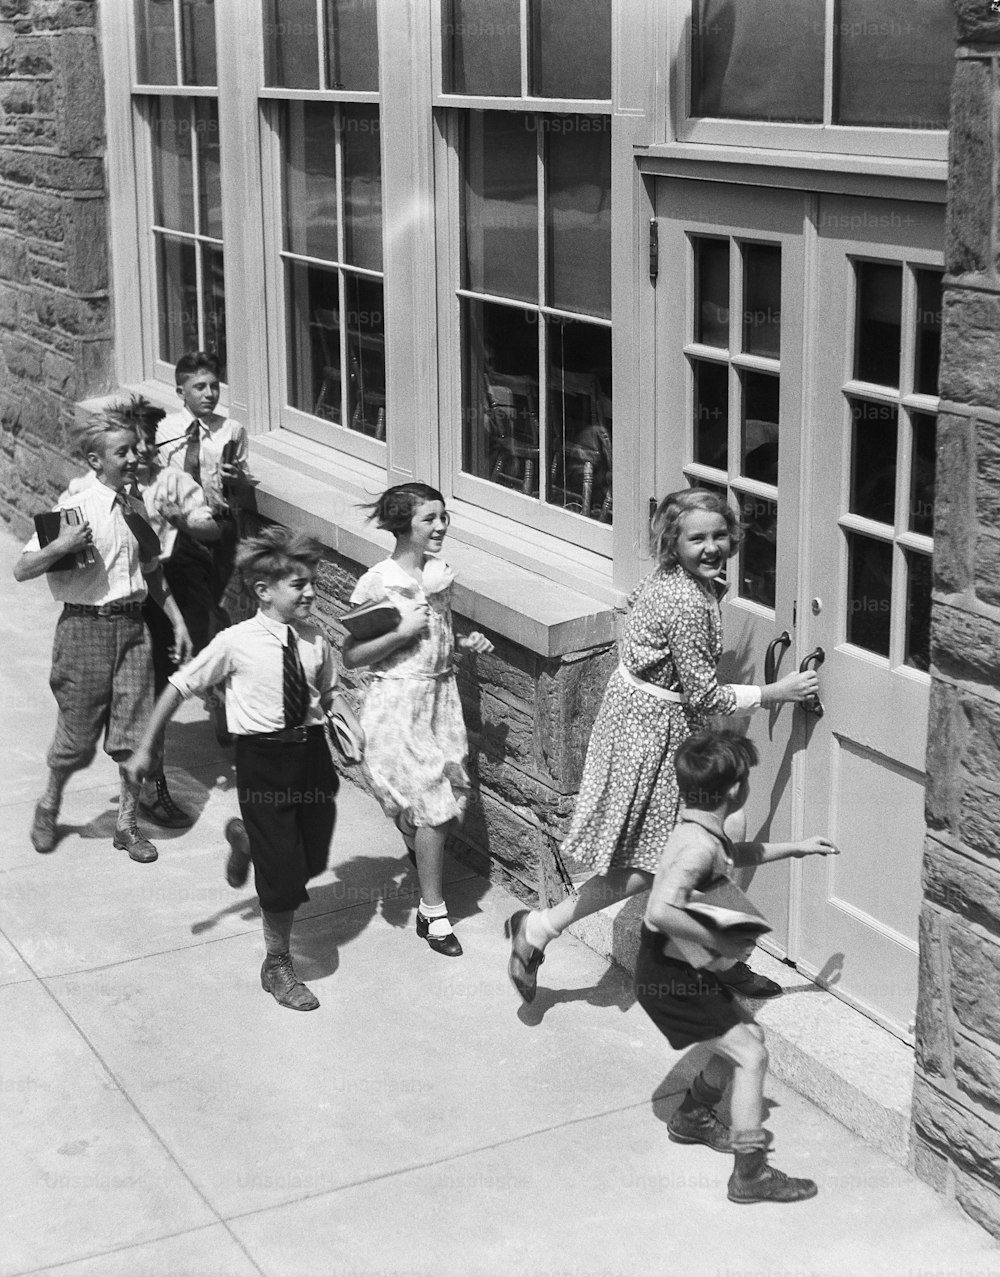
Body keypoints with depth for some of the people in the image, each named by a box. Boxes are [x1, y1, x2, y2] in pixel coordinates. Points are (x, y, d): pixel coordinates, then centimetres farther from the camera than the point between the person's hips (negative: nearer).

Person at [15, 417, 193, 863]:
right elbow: (21, 571, -10)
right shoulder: (74, 507, -11)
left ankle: (127, 823, 18)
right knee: (78, 738, 4)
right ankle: (49, 806, 31)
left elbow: (152, 572, 21)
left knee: (135, 732, 3)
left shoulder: (136, 507, 7)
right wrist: (60, 547, -25)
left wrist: (177, 621, 17)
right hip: (85, 626, -5)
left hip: (131, 625, 5)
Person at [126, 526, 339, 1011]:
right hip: (262, 758, -5)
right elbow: (180, 686, -5)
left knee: (313, 857, 14)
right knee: (284, 871, -1)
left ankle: (246, 839, 46)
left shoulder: (316, 643, -2)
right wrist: (146, 748, -2)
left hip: (312, 752, 5)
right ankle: (277, 966, 20)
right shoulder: (236, 643, -14)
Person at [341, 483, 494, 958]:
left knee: (449, 795, 6)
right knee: (433, 806, -7)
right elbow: (350, 656, -11)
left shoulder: (440, 573, 6)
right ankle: (433, 912, 5)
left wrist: (464, 642, 2)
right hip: (398, 701, -6)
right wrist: (401, 632, -20)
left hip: (441, 692, 6)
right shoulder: (377, 582, -13)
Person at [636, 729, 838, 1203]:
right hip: (672, 981, -10)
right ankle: (751, 1174, -3)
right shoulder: (699, 846, -28)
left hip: (685, 972, 10)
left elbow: (735, 855, 27)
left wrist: (794, 848, 30)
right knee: (751, 1055, -8)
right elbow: (660, 912, -40)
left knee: (748, 1034, 21)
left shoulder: (699, 829, 3)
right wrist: (720, 942, -30)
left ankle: (691, 1117, 38)